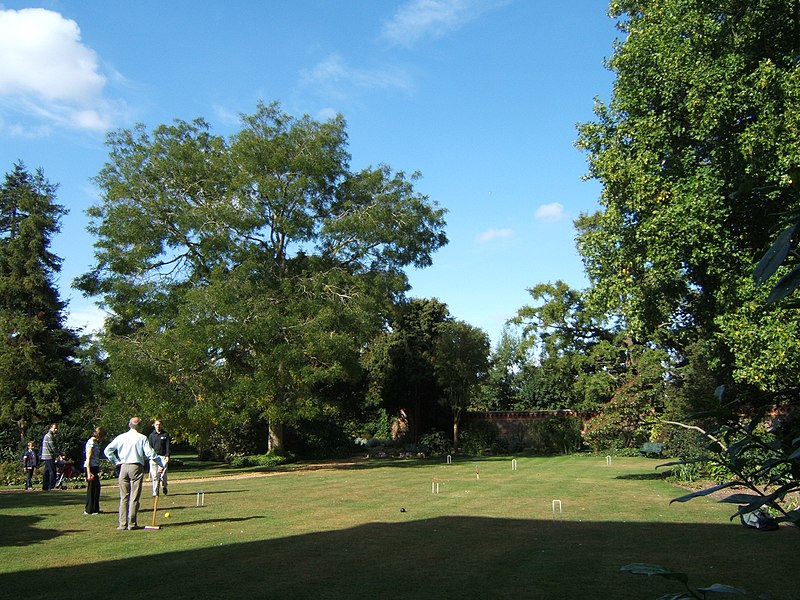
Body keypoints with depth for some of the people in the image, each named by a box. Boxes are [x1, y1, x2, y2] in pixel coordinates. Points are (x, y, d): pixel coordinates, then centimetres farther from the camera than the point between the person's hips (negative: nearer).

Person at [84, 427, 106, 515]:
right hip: (90, 467, -9)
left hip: (94, 467, 9)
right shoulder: (91, 442, -13)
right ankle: (89, 510, 4)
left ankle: (95, 509, 20)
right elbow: (88, 458, -17)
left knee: (96, 488, 12)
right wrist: (89, 473, -21)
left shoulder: (96, 442, 15)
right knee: (92, 488, -3)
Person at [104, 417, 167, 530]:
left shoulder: (121, 437, 8)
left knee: (124, 497, 9)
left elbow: (108, 450, 6)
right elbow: (150, 454, -7)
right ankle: (132, 523, 2)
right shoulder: (142, 438, -3)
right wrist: (162, 462, 2)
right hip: (136, 467, -3)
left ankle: (122, 523, 7)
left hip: (124, 467, 3)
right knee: (134, 497, 1)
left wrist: (116, 461, 12)